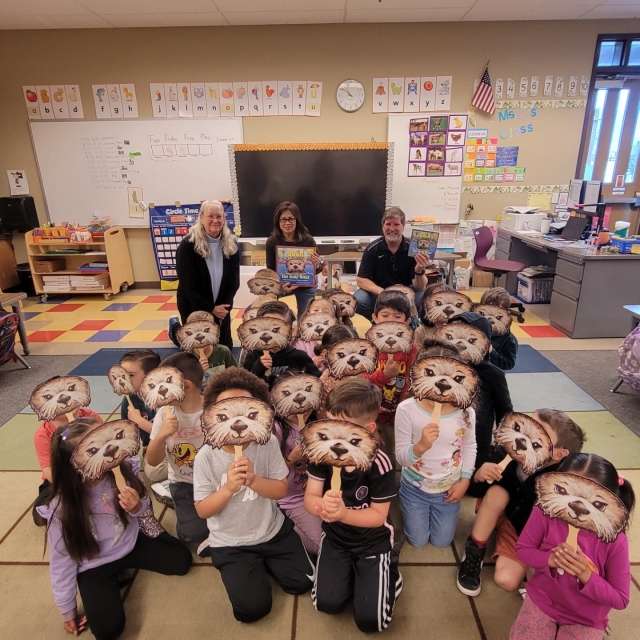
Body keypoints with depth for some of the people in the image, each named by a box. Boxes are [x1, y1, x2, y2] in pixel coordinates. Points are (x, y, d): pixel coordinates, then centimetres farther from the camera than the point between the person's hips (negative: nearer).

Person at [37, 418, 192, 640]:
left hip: (131, 543, 3)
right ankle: (115, 577, 13)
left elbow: (144, 510, -3)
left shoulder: (123, 469, -23)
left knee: (182, 561, -2)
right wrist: (67, 609, -2)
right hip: (95, 565, -3)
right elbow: (62, 559, -12)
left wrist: (137, 508, -29)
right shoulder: (61, 508, -28)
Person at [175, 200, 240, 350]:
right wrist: (210, 308, -16)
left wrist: (225, 305, -14)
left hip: (221, 306, 4)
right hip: (194, 308, -4)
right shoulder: (188, 245, -17)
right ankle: (176, 329, 39)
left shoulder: (231, 244, -3)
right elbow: (188, 284, -16)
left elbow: (234, 279, -2)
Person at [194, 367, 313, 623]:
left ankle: (263, 561, 28)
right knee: (252, 609, -7)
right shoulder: (206, 456, -20)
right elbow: (202, 510, -13)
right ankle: (248, 565, 22)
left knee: (303, 583, 4)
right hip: (231, 543, -1)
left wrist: (253, 479, -31)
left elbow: (281, 491, -12)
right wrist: (229, 487, -32)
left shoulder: (268, 443, -17)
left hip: (273, 531, 2)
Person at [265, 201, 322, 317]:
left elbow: (314, 269, -10)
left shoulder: (308, 240, -20)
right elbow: (270, 270, -10)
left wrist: (317, 267, -35)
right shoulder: (272, 241, -17)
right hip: (280, 284, 1)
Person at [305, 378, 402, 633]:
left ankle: (389, 573, 23)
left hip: (372, 542, -3)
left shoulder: (379, 462, -28)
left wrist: (342, 513, -36)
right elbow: (309, 499, -14)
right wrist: (322, 504, -39)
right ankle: (349, 571, 23)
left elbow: (379, 515, -19)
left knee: (369, 620, -5)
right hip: (335, 536, 3)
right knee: (327, 603, -6)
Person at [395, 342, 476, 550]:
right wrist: (421, 445, -40)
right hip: (415, 487, -1)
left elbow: (470, 447, 1)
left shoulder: (466, 412, -19)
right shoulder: (407, 409, -27)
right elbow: (400, 457, -21)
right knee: (418, 540, 16)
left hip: (448, 489, 2)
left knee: (441, 542, 18)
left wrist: (464, 481, -2)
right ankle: (406, 507, 44)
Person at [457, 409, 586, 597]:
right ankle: (474, 553, -8)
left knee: (507, 580, -20)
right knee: (496, 493, -31)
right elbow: (477, 486, -11)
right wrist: (480, 475, -32)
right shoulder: (508, 451, -27)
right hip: (502, 514, 2)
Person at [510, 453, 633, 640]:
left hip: (586, 620, -1)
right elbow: (522, 549, -9)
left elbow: (620, 600, -13)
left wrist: (587, 576, -30)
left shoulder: (615, 540, -25)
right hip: (542, 600, 1)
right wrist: (549, 559, -28)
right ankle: (549, 623, 23)